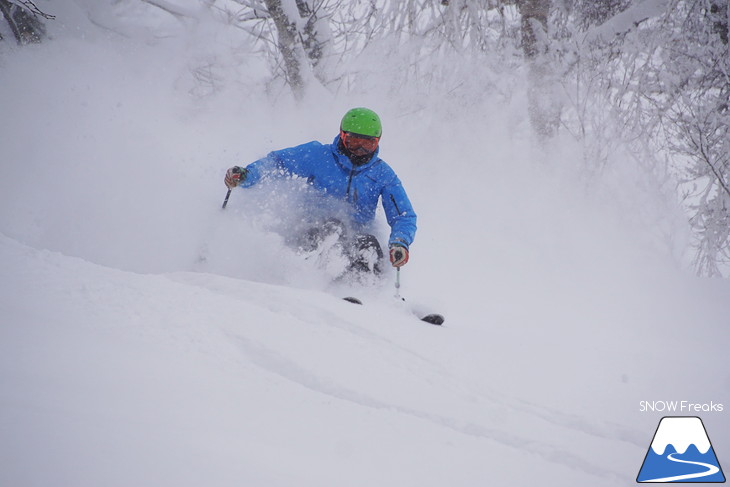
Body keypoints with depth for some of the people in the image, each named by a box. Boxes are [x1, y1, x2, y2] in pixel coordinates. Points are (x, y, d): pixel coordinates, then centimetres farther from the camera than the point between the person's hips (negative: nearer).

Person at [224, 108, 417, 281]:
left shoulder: (383, 175, 8)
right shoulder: (319, 155, 4)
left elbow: (404, 216, 5)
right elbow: (277, 161, 6)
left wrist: (400, 243, -18)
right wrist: (245, 175, -13)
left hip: (355, 236, 2)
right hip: (314, 233, -2)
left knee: (369, 245, -32)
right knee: (334, 226, -36)